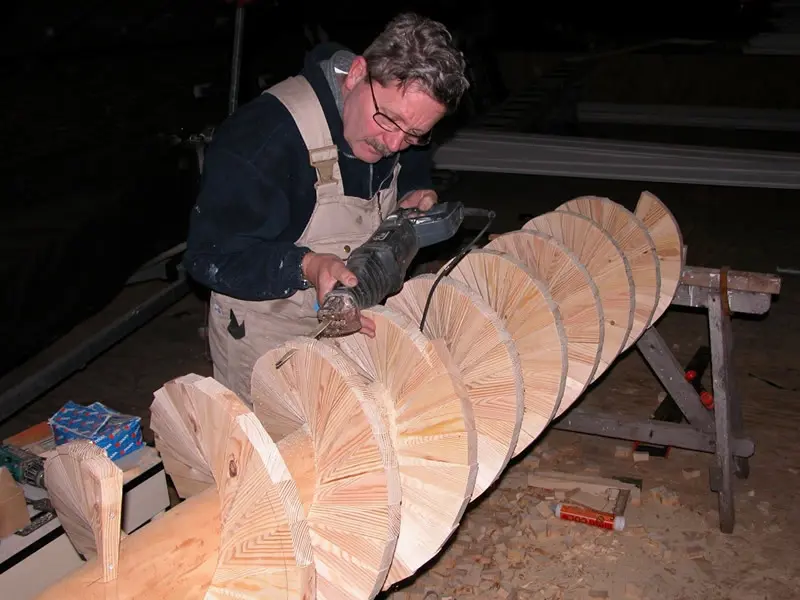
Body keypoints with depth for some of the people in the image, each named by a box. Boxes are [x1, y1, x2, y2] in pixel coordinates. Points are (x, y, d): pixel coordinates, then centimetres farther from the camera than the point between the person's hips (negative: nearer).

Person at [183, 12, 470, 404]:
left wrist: (413, 197, -6)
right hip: (267, 337, -6)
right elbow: (210, 256, -26)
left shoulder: (398, 127, -8)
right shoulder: (262, 136, -30)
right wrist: (306, 266, -39)